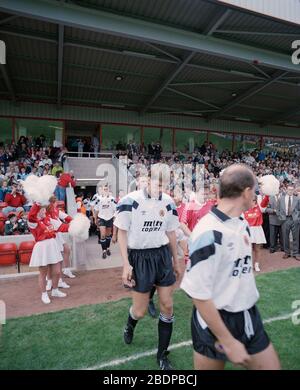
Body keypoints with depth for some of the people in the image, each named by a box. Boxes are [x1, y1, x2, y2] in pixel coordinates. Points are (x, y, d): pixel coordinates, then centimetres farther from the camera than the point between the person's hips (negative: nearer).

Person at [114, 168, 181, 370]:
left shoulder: (168, 203, 0)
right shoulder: (130, 201, -15)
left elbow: (171, 233, 10)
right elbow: (122, 232, -8)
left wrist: (176, 260, 15)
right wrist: (126, 264, -12)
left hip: (163, 255, 4)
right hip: (139, 257, -4)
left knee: (167, 306, 7)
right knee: (140, 311, 7)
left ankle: (162, 355, 29)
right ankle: (130, 326, 47)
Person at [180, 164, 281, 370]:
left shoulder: (243, 224, 0)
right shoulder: (209, 233, -28)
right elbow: (199, 295, -26)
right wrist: (228, 342, -18)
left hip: (250, 317, 7)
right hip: (216, 322, -7)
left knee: (272, 366, 14)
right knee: (211, 365, 15)